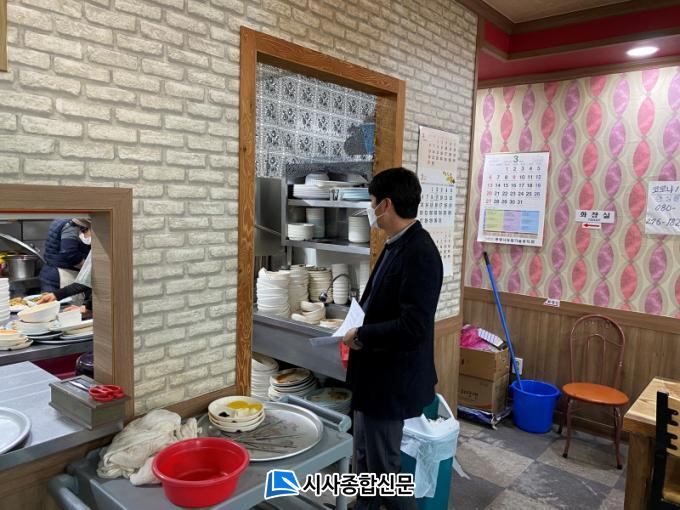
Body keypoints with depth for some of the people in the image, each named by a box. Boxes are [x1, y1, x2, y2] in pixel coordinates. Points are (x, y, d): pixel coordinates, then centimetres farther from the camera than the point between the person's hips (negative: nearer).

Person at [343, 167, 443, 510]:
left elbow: (413, 327, -29)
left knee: (383, 468, 7)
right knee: (365, 458, 24)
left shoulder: (419, 254, -23)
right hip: (375, 374, 10)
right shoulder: (396, 245, 7)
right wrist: (358, 332, 4)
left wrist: (361, 336, -17)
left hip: (391, 380, -10)